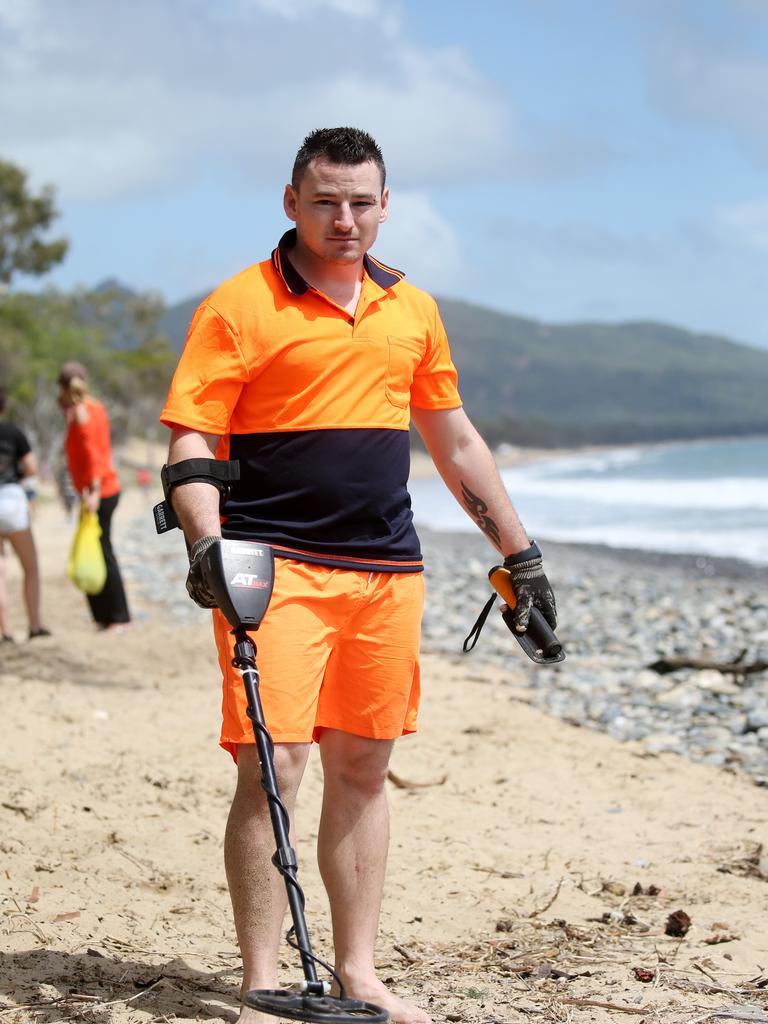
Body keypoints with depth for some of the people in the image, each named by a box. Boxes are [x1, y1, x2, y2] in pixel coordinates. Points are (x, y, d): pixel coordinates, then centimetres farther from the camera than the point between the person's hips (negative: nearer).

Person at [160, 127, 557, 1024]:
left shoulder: (412, 310, 14)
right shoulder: (240, 307, -2)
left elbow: (455, 443, 22)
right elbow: (190, 439, -7)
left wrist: (520, 554, 21)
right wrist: (205, 544, -22)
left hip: (388, 571, 5)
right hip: (276, 569, -5)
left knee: (362, 769, 9)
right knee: (272, 767, -8)